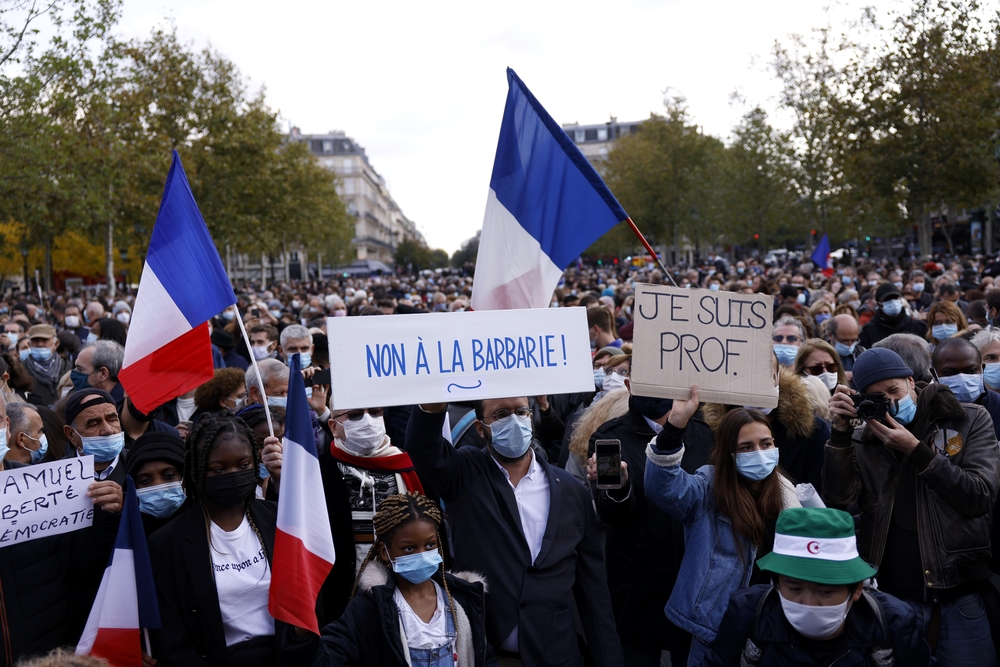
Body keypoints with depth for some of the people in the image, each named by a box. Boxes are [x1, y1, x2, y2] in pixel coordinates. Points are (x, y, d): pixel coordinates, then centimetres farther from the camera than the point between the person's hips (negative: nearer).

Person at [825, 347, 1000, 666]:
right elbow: (838, 501, -8)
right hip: (895, 593, 1)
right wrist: (840, 432, -14)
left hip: (962, 590, -1)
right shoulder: (863, 440, 2)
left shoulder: (970, 420, 0)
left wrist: (915, 450, -16)